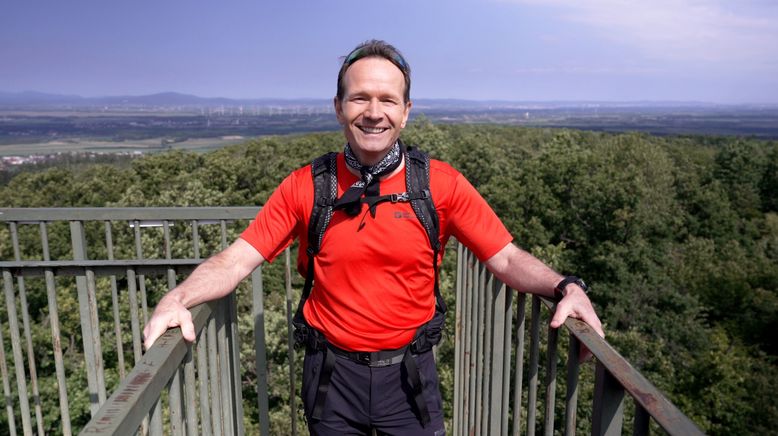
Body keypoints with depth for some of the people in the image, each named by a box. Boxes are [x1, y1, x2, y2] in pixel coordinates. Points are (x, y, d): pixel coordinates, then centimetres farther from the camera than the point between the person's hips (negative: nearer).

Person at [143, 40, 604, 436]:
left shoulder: (442, 184, -10)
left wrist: (565, 287, -26)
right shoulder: (305, 187, -8)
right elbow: (237, 259, -9)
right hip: (333, 373, 1)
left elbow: (508, 258, -9)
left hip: (410, 374, 0)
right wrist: (179, 298, -25)